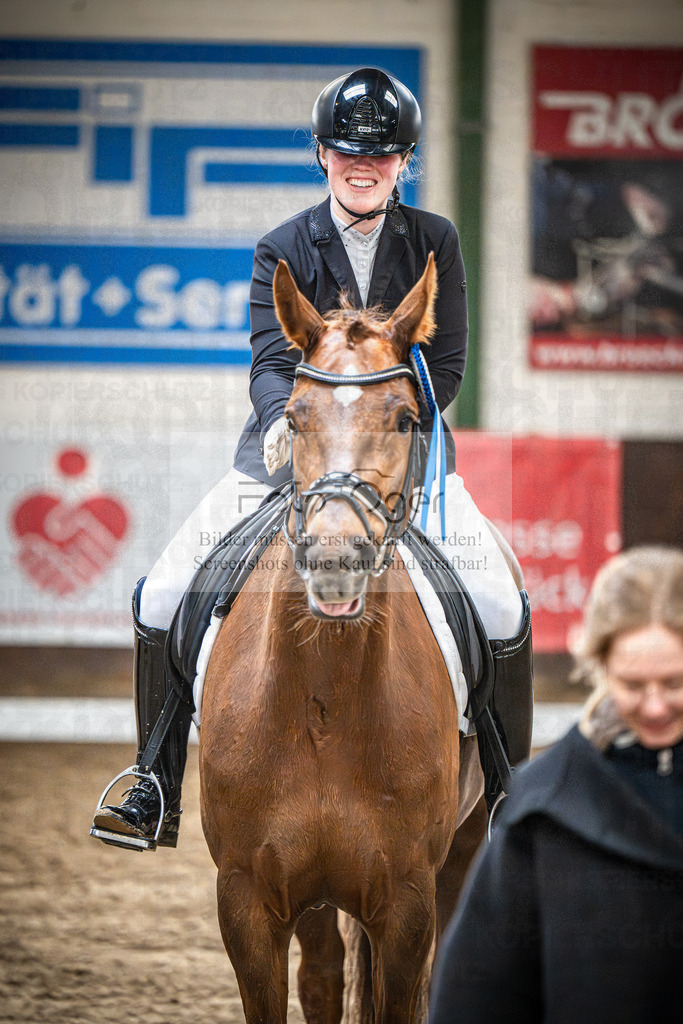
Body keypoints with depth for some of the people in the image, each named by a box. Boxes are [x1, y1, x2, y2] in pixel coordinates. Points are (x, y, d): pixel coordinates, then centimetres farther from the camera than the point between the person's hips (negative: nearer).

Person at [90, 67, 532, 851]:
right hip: (290, 449, 0)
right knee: (162, 598, -12)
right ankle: (156, 794, 1)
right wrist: (284, 421, -35)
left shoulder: (433, 243, 1)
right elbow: (270, 362, -12)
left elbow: (446, 367, -1)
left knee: (504, 614, -15)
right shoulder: (285, 249, -1)